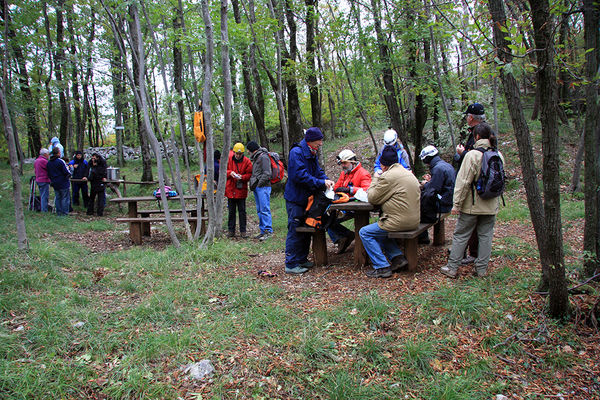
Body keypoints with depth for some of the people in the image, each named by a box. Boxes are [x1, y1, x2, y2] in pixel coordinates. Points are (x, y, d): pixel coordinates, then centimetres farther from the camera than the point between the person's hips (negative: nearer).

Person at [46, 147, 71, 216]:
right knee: (65, 198, 0)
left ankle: (58, 212, 17)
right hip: (63, 183, -7)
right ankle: (64, 212, 1)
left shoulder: (48, 163, 8)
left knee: (57, 198, 14)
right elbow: (66, 172, -18)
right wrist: (69, 175, 2)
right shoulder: (60, 161, -16)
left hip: (55, 184, 7)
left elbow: (49, 174, 14)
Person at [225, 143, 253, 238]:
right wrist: (230, 173, -14)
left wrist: (242, 177, -20)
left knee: (242, 211, 3)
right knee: (231, 211, 9)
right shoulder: (228, 159, 2)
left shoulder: (247, 161, -2)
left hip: (241, 190, -1)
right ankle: (231, 230, 16)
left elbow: (249, 174, -2)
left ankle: (243, 231, 11)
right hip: (230, 190, 1)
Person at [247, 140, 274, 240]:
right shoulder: (256, 157, 20)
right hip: (257, 187, 10)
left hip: (263, 187, -10)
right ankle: (263, 231, 15)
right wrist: (253, 184, 13)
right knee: (259, 210, 10)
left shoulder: (263, 157, -10)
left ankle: (268, 230, -8)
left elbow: (267, 174, -17)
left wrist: (259, 184, -15)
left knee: (264, 209, -10)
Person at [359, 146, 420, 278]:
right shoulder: (408, 173, 14)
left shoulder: (388, 176, -16)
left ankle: (382, 267, -1)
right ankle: (398, 257, 18)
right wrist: (379, 180, 15)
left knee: (364, 232, 0)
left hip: (400, 221, -10)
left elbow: (372, 198, -8)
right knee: (379, 230, 27)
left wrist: (375, 179, 6)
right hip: (413, 221, 10)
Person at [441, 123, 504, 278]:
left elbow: (464, 182, -18)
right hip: (491, 206, 5)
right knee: (486, 236, 13)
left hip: (471, 205, -5)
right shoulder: (498, 156, 3)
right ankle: (482, 269, 19)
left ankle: (452, 268, 11)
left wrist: (456, 204, -13)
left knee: (460, 236, 5)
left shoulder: (473, 155, -17)